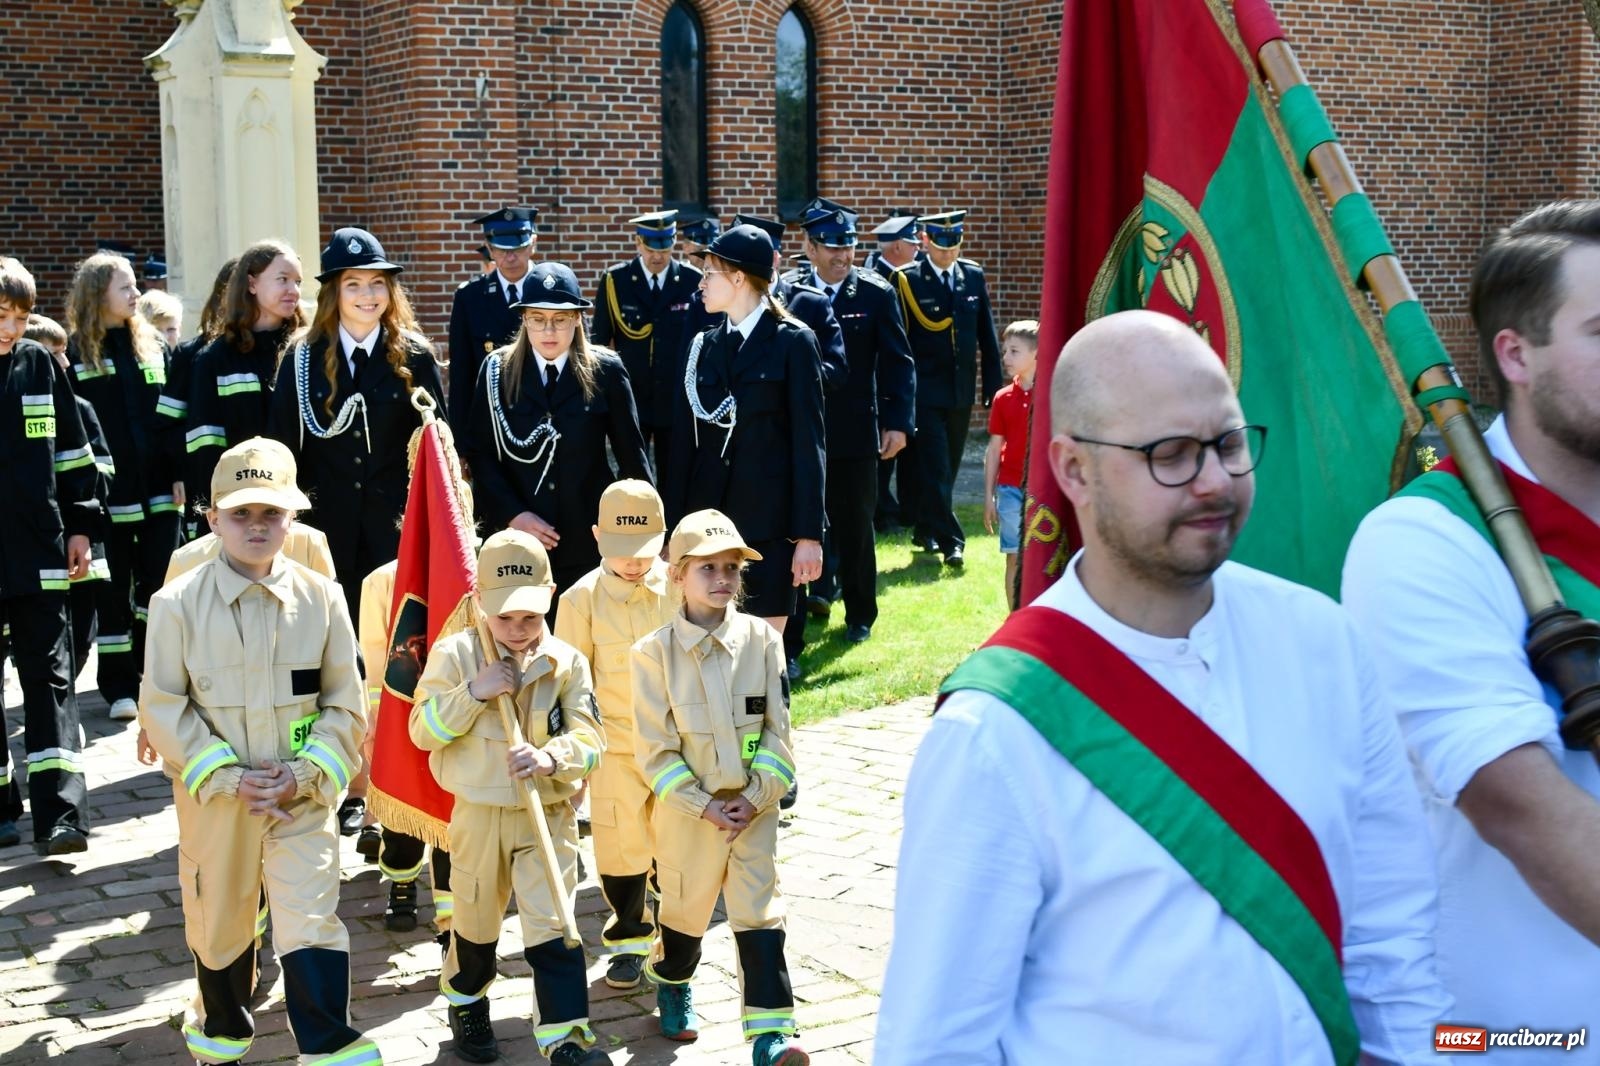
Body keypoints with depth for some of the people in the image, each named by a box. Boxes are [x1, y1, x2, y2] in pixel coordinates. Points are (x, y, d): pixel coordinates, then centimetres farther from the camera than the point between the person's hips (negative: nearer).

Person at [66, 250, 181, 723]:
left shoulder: (153, 345, 10)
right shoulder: (74, 352, -2)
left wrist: (180, 473, 2)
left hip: (157, 487, 3)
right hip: (107, 491, -3)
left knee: (158, 581, 6)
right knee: (113, 588, 3)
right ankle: (119, 685, 10)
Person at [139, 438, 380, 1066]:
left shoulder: (321, 599, -4)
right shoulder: (178, 604, -8)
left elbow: (344, 706, 0)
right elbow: (163, 709, -6)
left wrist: (306, 774, -13)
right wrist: (226, 777, -15)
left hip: (302, 798, 0)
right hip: (213, 799, 0)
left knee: (312, 924, -9)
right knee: (219, 925, 17)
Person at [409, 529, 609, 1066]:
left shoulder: (567, 662, -5)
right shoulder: (454, 653, -7)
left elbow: (588, 738, -10)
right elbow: (423, 731, -9)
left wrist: (551, 757, -31)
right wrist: (474, 692, -22)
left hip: (549, 815, -1)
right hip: (478, 815, 1)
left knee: (551, 928, -7)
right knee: (476, 923, 19)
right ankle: (466, 1005, 44)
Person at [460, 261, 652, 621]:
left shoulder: (606, 371, 0)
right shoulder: (497, 370, 3)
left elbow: (632, 453, 3)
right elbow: (478, 452, 1)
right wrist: (511, 514, -11)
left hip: (589, 538, -1)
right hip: (517, 537, 1)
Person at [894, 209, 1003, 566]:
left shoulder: (974, 276, 7)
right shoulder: (907, 280, -6)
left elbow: (986, 333, 10)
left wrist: (994, 385, 7)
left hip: (961, 389, 5)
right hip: (925, 390, -5)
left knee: (948, 467, 13)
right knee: (934, 468, -7)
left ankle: (926, 531, 28)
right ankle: (950, 541, -5)